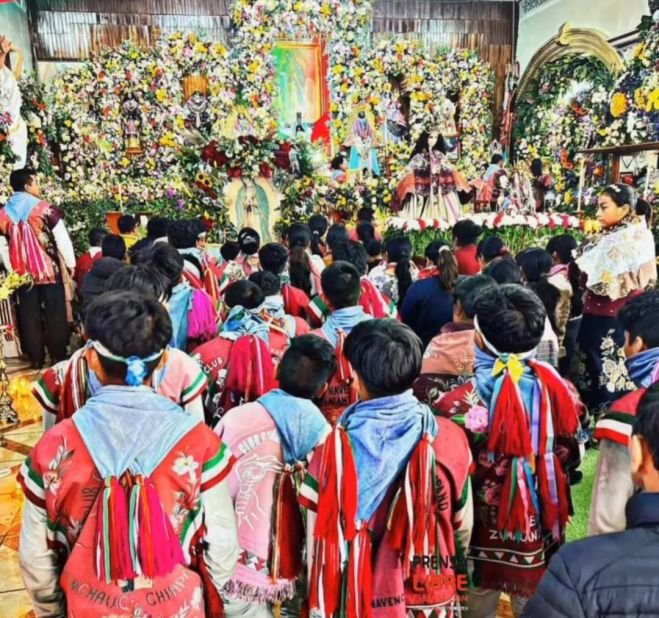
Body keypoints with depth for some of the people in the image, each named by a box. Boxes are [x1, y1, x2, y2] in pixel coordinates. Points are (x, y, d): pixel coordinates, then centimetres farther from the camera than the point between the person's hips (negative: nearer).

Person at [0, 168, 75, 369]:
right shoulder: (45, 208, -12)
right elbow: (62, 239, -11)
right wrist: (70, 263, 2)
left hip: (22, 274, 4)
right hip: (49, 270, -4)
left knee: (29, 316, 11)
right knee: (55, 314, 7)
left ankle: (36, 359, 19)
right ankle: (58, 357, 14)